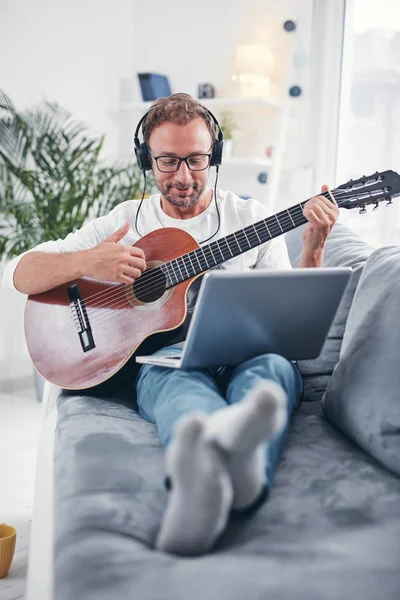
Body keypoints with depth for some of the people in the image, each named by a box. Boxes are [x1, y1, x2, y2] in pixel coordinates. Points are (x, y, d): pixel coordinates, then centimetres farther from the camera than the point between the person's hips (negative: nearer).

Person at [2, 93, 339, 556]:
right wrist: (85, 262, -12)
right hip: (162, 356, -1)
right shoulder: (125, 221, 14)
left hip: (243, 354, 2)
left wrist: (312, 251, -6)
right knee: (184, 376, -38)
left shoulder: (251, 218, 16)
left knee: (275, 367, -35)